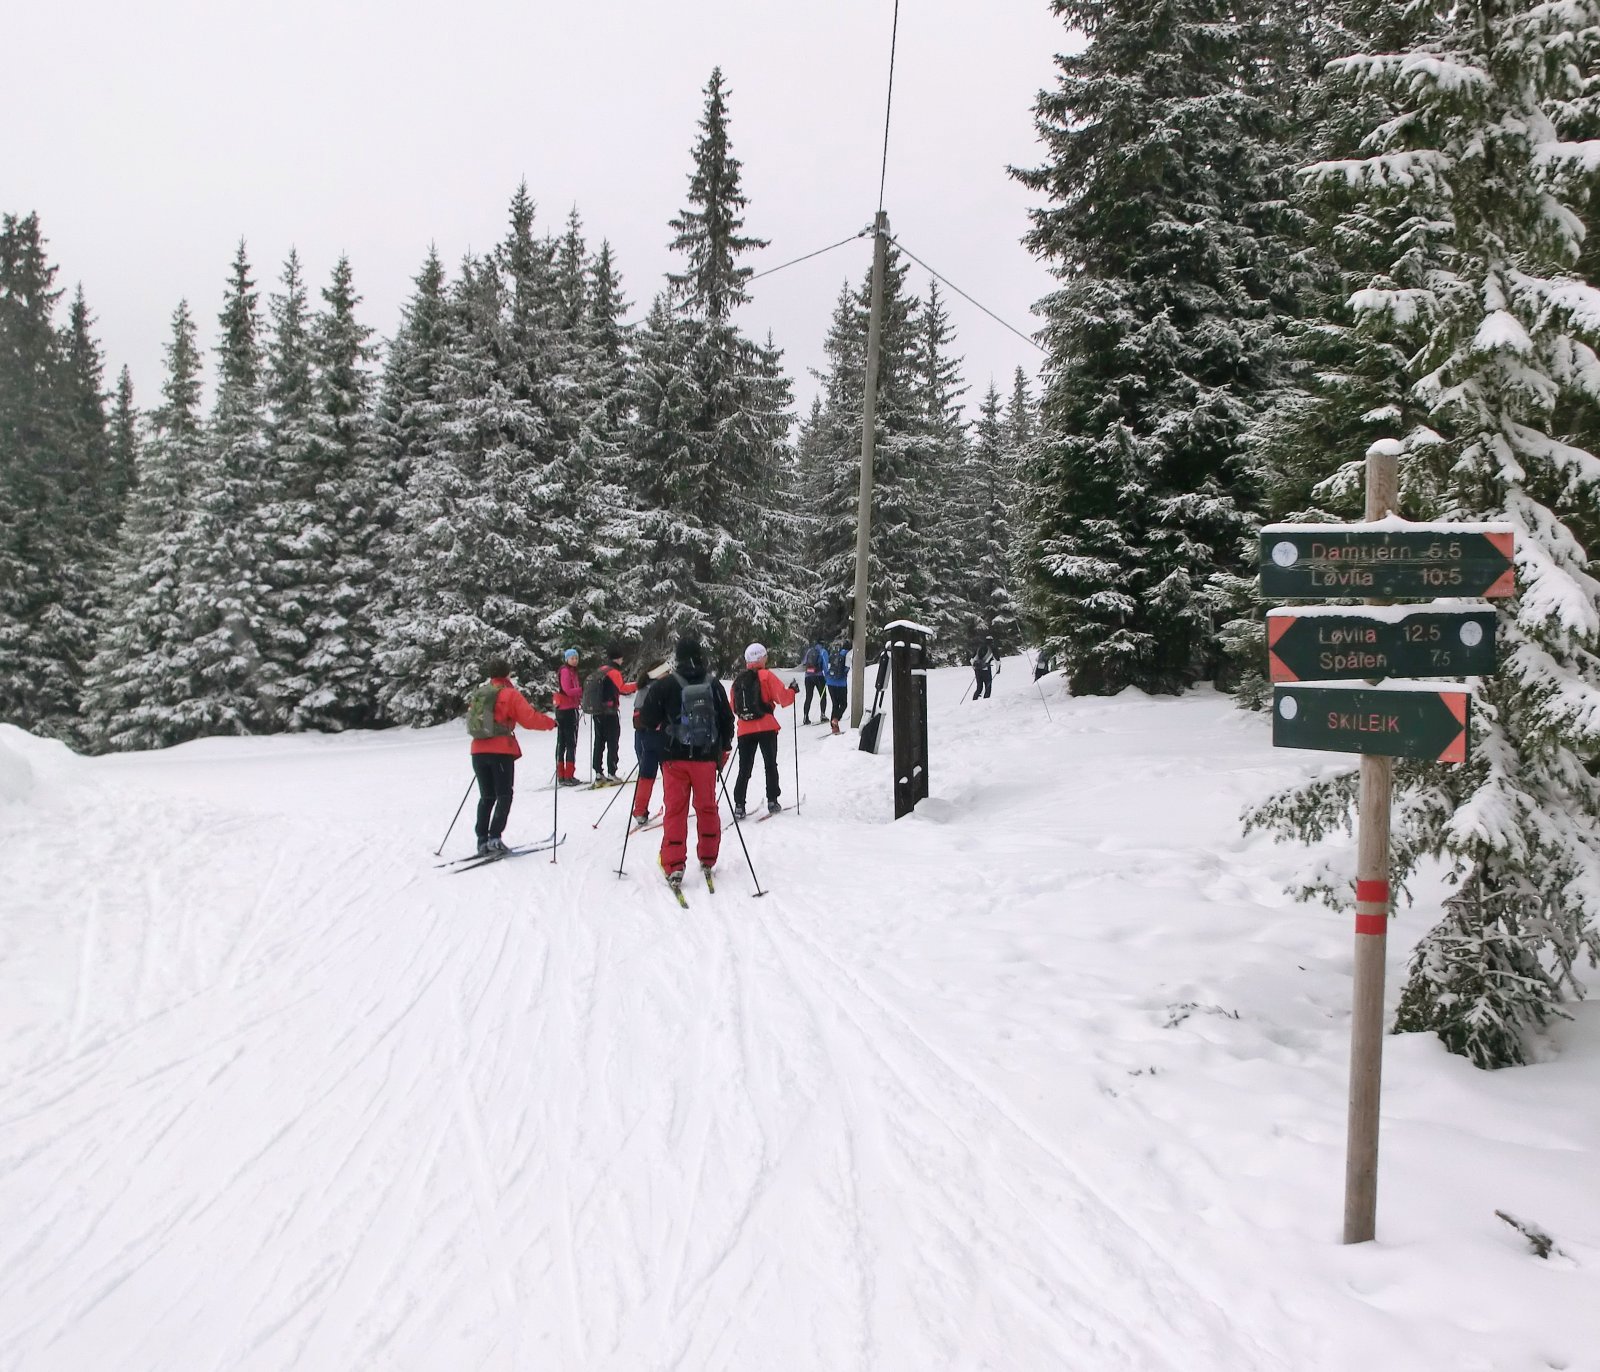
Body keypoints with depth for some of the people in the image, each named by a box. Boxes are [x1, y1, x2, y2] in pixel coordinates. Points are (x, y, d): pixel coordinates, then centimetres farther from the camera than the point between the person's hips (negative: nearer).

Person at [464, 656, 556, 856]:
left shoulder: (478, 694, 11)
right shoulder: (509, 694, -6)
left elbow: (473, 718, 17)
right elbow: (529, 718, -10)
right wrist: (551, 722, 5)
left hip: (478, 751, 5)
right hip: (501, 751, -5)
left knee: (486, 797, 12)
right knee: (504, 796, 1)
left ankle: (482, 841, 7)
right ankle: (494, 838, -12)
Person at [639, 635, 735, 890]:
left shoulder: (664, 686, -7)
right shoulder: (714, 686, 1)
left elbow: (647, 721, -3)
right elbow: (727, 721, 7)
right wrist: (723, 749, 21)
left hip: (674, 757, -2)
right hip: (707, 757, 2)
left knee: (675, 810, 2)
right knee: (707, 807, 16)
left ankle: (674, 866, -3)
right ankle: (707, 859, 23)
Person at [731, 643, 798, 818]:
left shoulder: (738, 680, 11)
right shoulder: (765, 676, -5)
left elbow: (733, 708, 19)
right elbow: (782, 697, -9)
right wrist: (792, 691, 9)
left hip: (745, 730, 4)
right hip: (766, 728, -4)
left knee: (744, 769, 5)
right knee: (770, 765, 9)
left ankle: (739, 805, -4)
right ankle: (772, 801, 8)